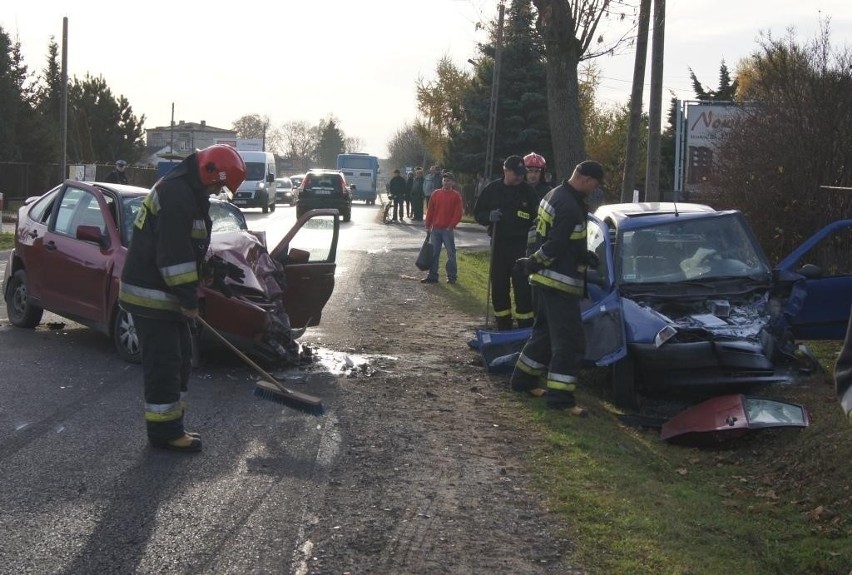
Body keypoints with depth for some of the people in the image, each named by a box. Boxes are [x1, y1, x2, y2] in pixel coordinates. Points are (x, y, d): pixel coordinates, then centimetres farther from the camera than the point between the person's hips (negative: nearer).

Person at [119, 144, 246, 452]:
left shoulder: (188, 193, 14)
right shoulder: (175, 193, -21)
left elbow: (191, 248, 24)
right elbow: (173, 253, -25)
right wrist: (189, 299, -20)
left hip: (165, 293, 11)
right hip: (151, 293, -11)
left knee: (180, 358, 15)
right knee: (163, 362, -6)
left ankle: (171, 424, 23)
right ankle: (163, 430, 2)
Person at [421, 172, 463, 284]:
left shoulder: (456, 196, -2)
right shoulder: (436, 193, 8)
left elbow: (458, 213, -6)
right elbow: (430, 210, 9)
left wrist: (451, 226, -12)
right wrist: (428, 225, 5)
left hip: (448, 229, -3)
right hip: (435, 229, 3)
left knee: (451, 253, 1)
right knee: (433, 252, 5)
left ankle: (452, 276, 9)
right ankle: (432, 276, 9)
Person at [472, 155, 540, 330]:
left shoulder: (528, 191, -1)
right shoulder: (492, 189, 4)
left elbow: (537, 217, 4)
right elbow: (478, 212, 10)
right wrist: (489, 216, -11)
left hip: (520, 244, -3)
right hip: (498, 243, 3)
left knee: (521, 285, -9)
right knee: (498, 285, 7)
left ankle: (525, 325, -4)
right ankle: (503, 325, 18)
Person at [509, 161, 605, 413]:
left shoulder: (556, 195, 11)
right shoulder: (570, 208, -22)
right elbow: (554, 246, -24)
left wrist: (585, 256, 14)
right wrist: (533, 263, -10)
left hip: (543, 279, 11)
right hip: (559, 282, -11)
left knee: (545, 330, 22)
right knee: (569, 339, -6)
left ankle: (523, 378, 30)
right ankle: (559, 395, -6)